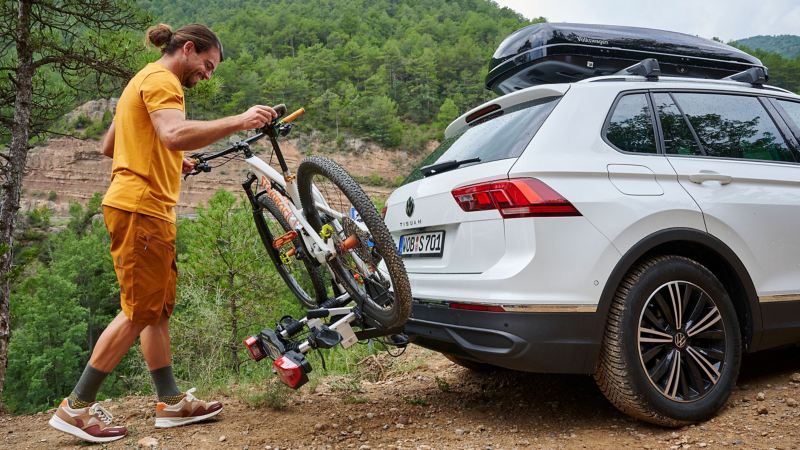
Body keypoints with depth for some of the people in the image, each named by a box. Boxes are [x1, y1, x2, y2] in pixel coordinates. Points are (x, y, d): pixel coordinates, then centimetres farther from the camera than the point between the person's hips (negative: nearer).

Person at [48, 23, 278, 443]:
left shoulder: (143, 82, 24)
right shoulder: (161, 79, -9)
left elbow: (108, 145, 27)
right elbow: (175, 134, -29)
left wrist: (171, 161, 23)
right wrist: (238, 121, -31)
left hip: (144, 208, 11)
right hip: (141, 207, -11)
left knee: (159, 309, 10)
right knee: (139, 312, -5)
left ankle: (171, 402, 17)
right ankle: (76, 408, 5)